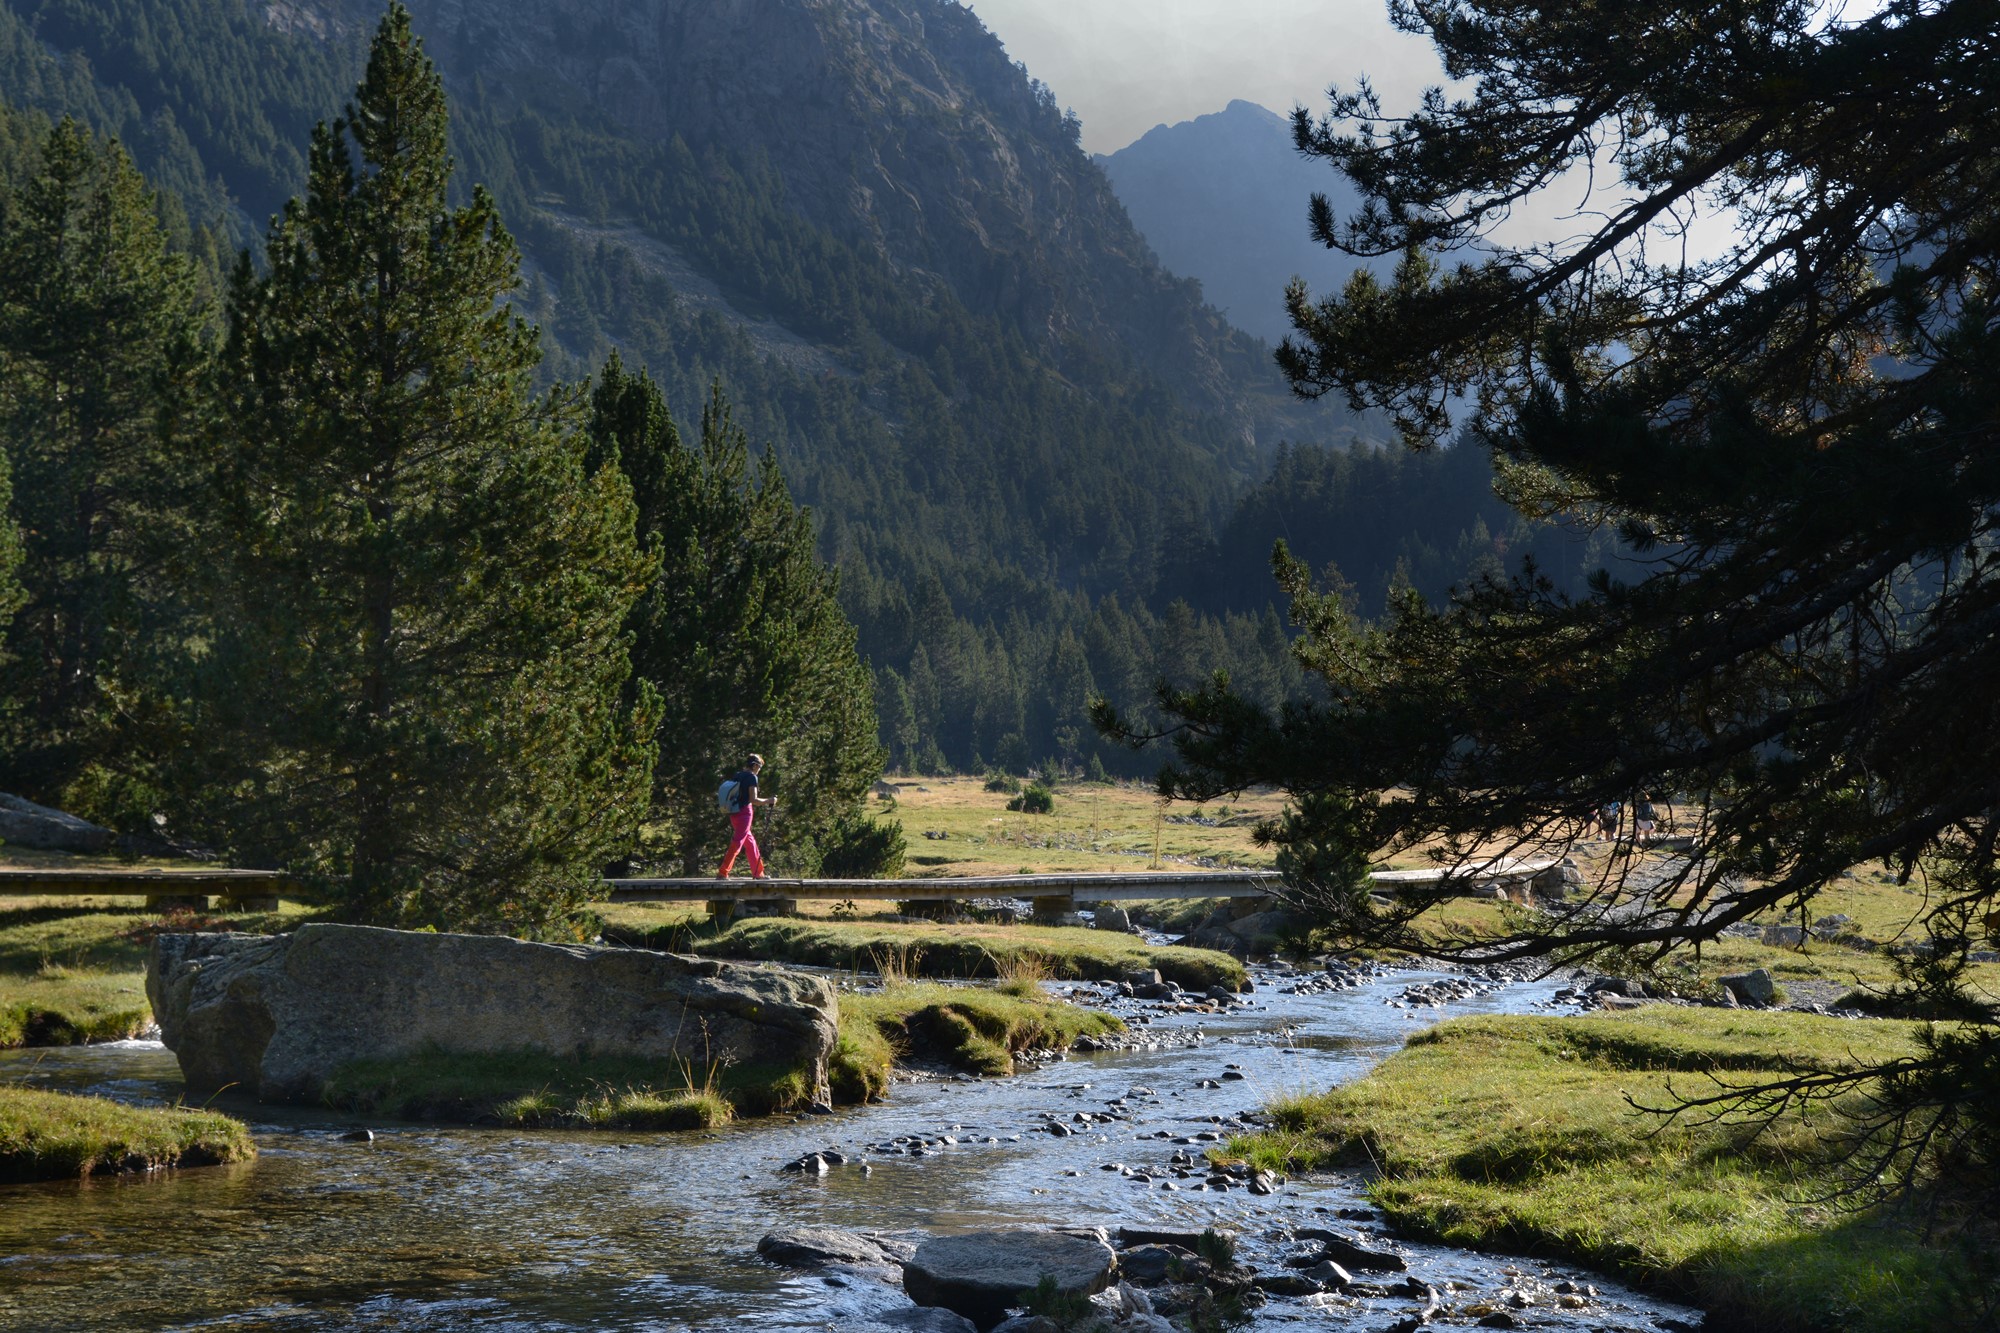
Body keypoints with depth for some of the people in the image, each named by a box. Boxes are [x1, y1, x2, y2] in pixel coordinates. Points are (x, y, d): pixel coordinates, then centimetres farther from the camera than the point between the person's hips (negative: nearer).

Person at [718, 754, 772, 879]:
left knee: (750, 842, 17)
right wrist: (768, 800, -4)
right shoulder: (752, 777, -9)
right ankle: (722, 873, -14)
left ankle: (758, 873, 23)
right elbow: (753, 800, -16)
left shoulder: (737, 776, 13)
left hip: (734, 814, 8)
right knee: (736, 844, -8)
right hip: (744, 813, -8)